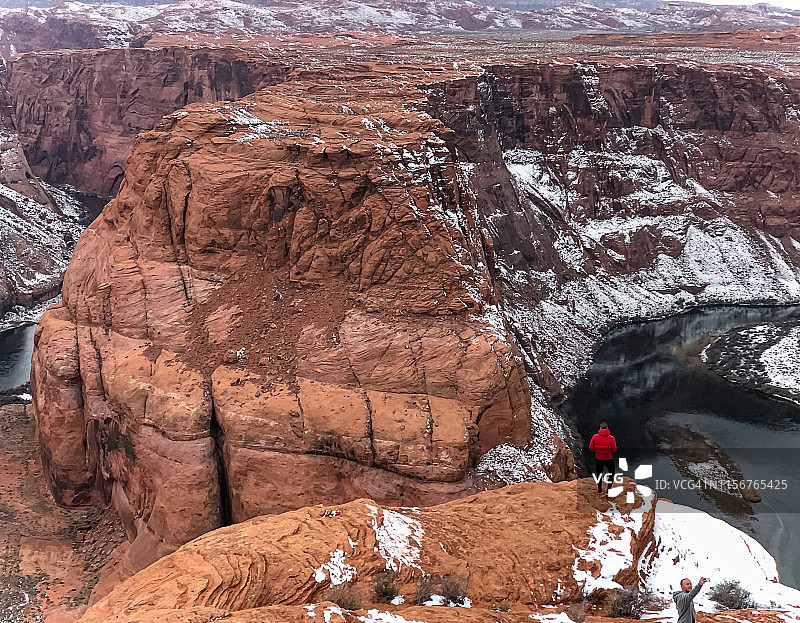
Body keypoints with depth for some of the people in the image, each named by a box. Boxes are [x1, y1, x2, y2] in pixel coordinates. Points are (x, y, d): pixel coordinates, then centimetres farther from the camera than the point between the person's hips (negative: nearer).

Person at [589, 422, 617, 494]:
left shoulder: (595, 436, -12)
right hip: (609, 458, -1)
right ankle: (608, 490, 14)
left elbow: (591, 448, -6)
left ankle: (599, 489, 27)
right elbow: (614, 449, -9)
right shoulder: (611, 438, -15)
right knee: (612, 473, 17)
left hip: (598, 459, 1)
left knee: (598, 473, 20)